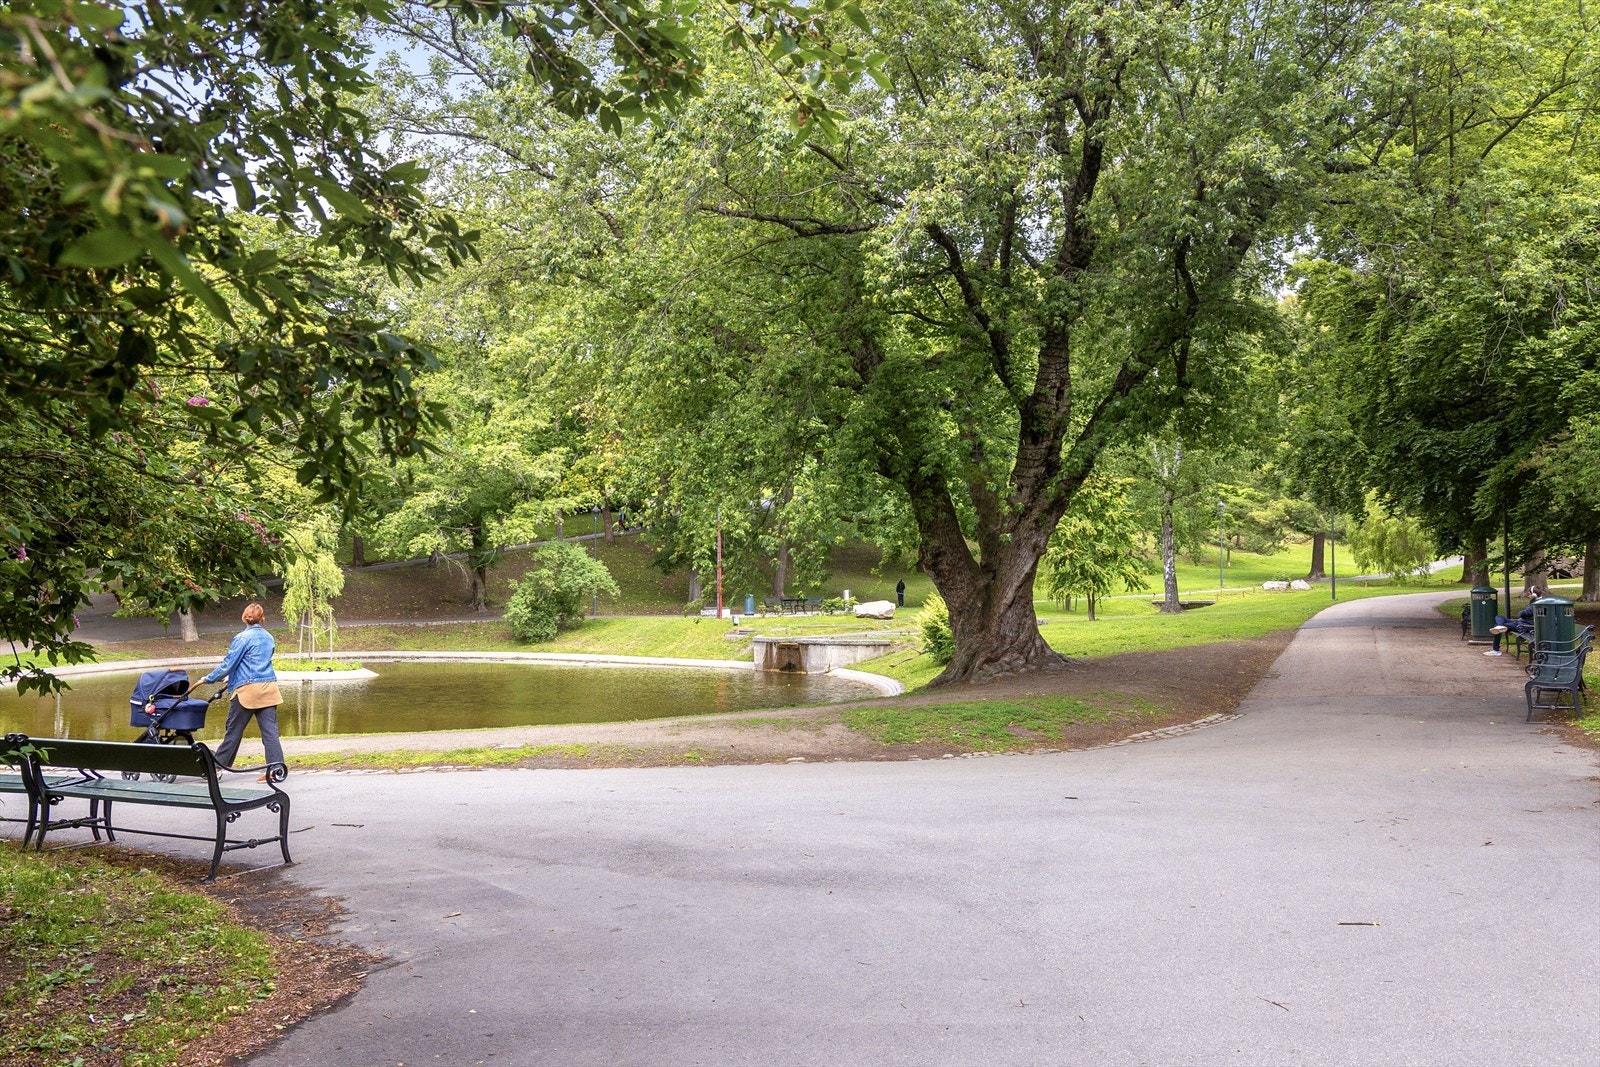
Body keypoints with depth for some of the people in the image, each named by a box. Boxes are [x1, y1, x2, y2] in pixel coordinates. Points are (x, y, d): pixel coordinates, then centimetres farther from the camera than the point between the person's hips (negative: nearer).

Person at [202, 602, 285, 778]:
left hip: (248, 689, -5)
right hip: (269, 686, 5)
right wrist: (232, 678, 34)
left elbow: (228, 664, -6)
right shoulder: (269, 638, 14)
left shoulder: (242, 638, -7)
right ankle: (276, 767, -5)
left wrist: (208, 679, 8)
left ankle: (217, 766, 17)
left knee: (233, 730, 6)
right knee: (270, 729, 1)